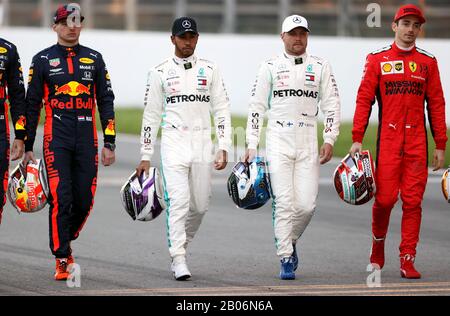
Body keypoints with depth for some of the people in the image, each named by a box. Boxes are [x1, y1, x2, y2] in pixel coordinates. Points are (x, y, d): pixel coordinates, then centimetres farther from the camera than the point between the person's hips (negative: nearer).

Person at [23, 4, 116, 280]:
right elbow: (32, 105, 7)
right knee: (60, 200, -10)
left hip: (87, 139, 2)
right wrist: (28, 147, 4)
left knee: (84, 201, 1)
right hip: (56, 139, -2)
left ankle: (65, 242, 28)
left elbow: (106, 102, 12)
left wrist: (109, 143, 5)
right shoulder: (43, 60, 5)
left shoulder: (94, 59, 11)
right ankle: (62, 260, -3)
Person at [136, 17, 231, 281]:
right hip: (174, 142, -2)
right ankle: (179, 260, -14)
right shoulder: (160, 73, 4)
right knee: (179, 201, -14)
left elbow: (222, 110, 8)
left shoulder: (210, 70, 9)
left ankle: (180, 246, 28)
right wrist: (145, 157, 4)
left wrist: (224, 148, -1)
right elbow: (151, 116, 7)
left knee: (200, 206, 5)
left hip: (202, 143, 2)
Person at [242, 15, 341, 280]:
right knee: (284, 203, -8)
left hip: (308, 144, 1)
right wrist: (252, 146, 0)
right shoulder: (270, 67, 5)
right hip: (278, 143, -1)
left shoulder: (320, 67, 9)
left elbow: (332, 105, 9)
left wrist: (329, 140, -2)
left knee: (307, 204, -5)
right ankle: (286, 260, -2)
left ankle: (290, 240, 23)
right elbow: (257, 107, 6)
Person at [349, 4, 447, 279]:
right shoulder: (378, 59, 5)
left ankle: (408, 260, 1)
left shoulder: (428, 62, 9)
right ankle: (378, 241, 22)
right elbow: (364, 99, 2)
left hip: (417, 141, 2)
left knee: (413, 201, -2)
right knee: (385, 197, -5)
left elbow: (436, 104, 10)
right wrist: (357, 139, -5)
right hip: (388, 140, -1)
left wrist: (440, 145, 5)